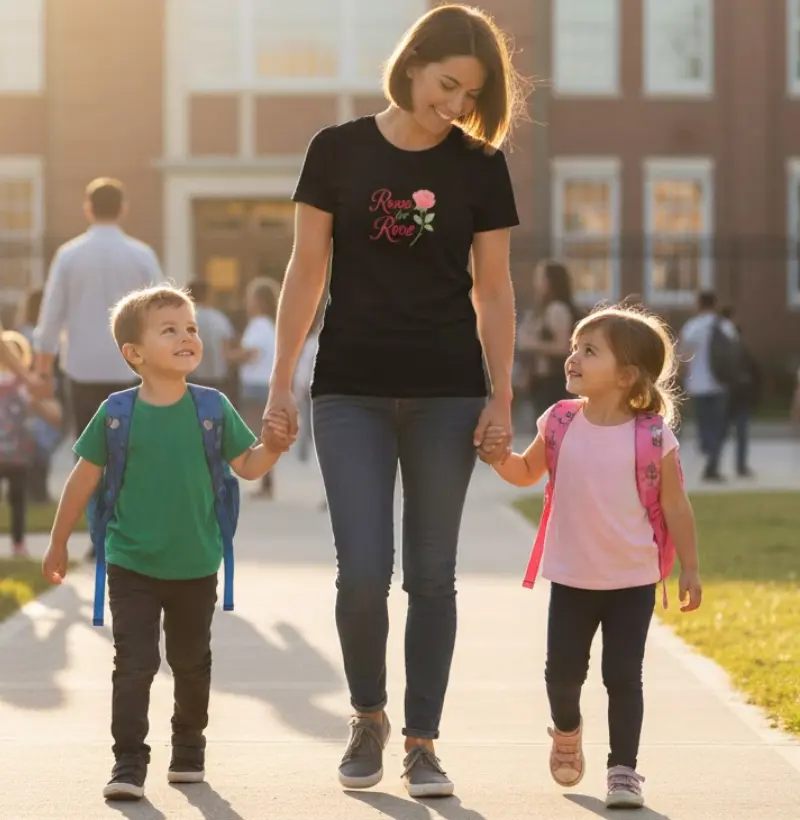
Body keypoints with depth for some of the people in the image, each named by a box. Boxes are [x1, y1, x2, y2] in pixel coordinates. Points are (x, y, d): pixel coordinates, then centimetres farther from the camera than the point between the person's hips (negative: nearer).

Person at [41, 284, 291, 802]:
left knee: (192, 663, 15)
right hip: (132, 567, -2)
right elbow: (84, 479, 1)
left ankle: (189, 748, 33)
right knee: (135, 663, -8)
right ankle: (129, 763, -4)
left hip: (196, 568, 2)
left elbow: (247, 467, 2)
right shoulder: (116, 414, -7)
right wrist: (59, 545, 7)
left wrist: (273, 445, -20)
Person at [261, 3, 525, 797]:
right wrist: (281, 382, 1)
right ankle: (368, 717, 18)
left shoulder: (481, 167, 1)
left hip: (447, 393, 1)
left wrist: (502, 397, 0)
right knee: (362, 571, -7)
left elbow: (493, 290, 4)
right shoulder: (338, 151, -1)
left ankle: (421, 742, 14)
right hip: (351, 393, -1)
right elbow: (306, 272, 3)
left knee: (432, 574, 4)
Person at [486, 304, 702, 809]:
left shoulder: (653, 438, -12)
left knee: (623, 676, -2)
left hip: (633, 582, -3)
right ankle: (567, 731, 39)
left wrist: (690, 570, -2)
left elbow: (676, 507, -4)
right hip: (572, 578, 3)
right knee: (563, 672, 8)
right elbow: (528, 472, 12)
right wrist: (500, 458, -9)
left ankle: (624, 769, 9)